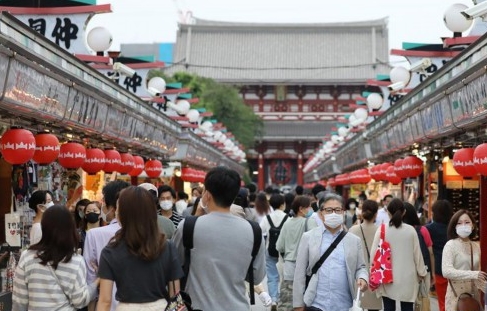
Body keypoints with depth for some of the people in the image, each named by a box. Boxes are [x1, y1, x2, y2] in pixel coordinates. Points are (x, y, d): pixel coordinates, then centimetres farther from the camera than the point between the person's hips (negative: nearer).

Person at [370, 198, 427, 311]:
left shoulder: (382, 229, -7)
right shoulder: (410, 230, -5)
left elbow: (374, 253, -5)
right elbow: (417, 253, 2)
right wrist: (422, 273, 16)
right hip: (407, 277, 0)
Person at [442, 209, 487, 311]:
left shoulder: (476, 247, 9)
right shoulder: (451, 245, -8)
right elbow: (446, 271, -19)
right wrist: (473, 274, -23)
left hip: (473, 296, 5)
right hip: (457, 296, -5)